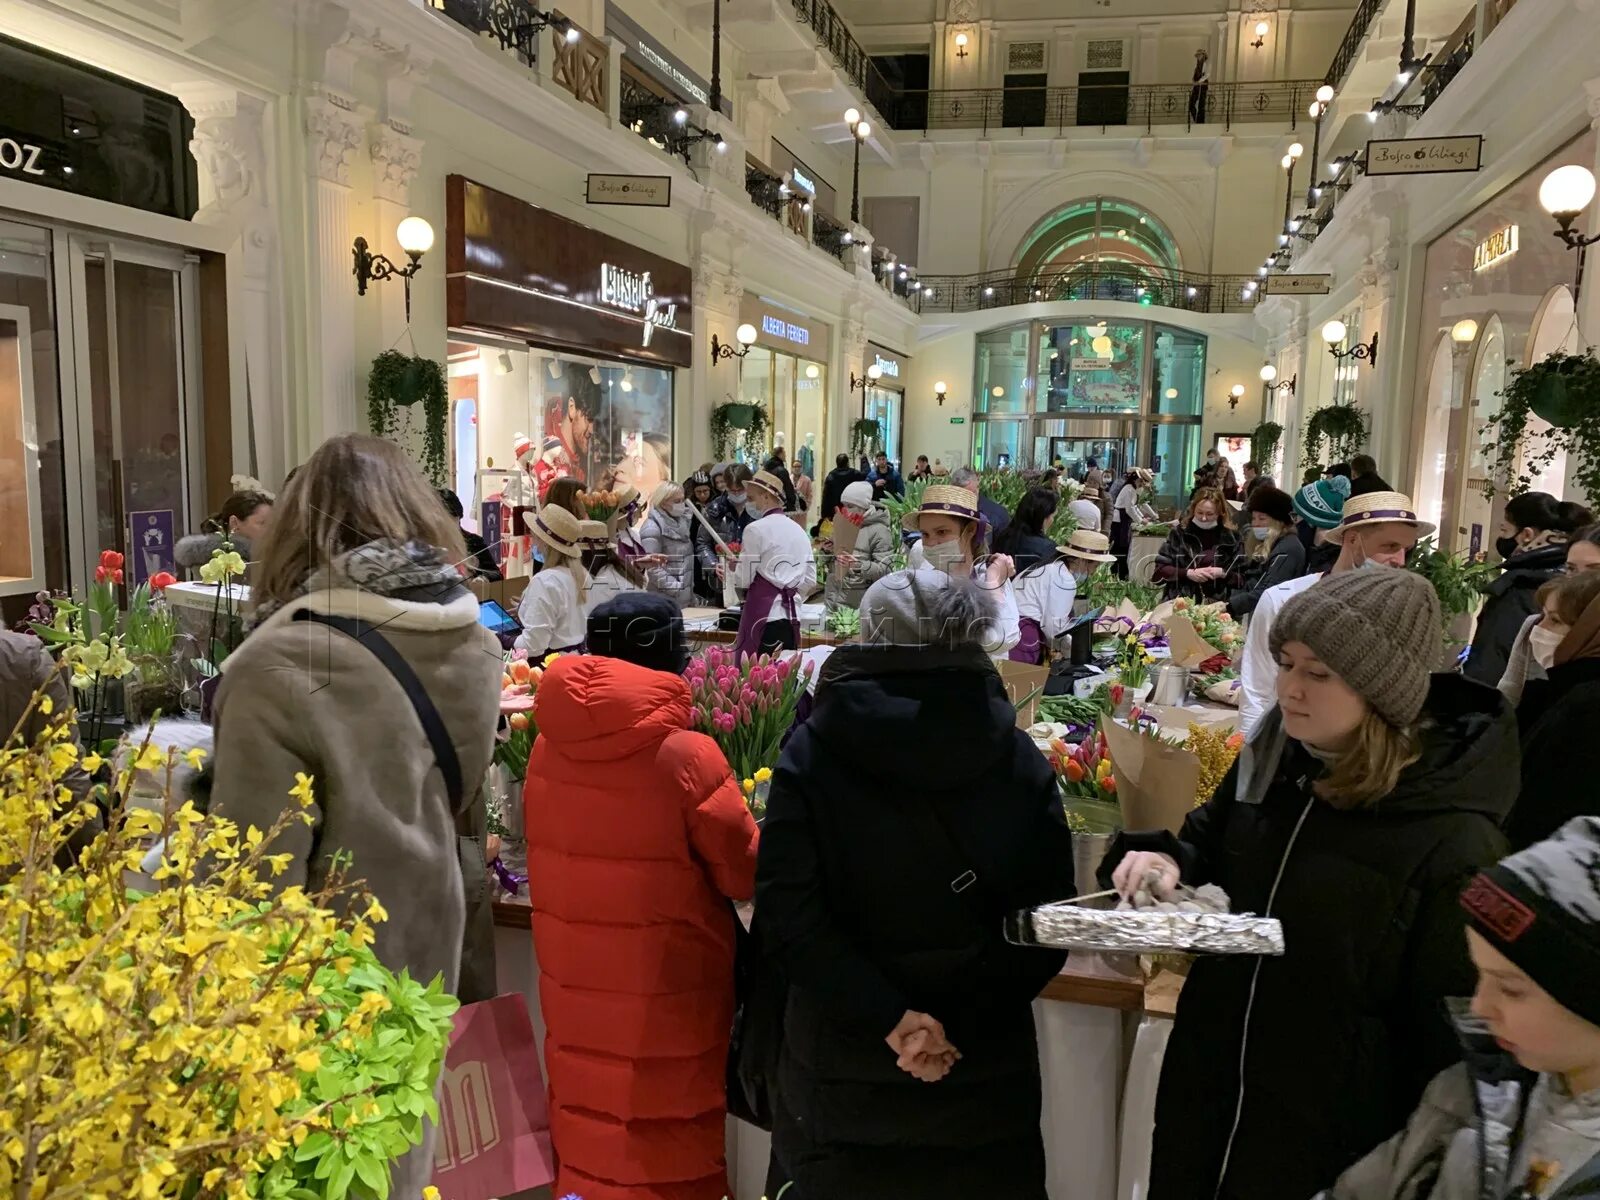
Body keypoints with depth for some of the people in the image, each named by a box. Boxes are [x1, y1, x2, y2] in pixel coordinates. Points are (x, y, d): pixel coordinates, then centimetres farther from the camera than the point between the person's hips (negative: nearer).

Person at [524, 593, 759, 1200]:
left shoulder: (546, 748, -5)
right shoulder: (687, 757, -20)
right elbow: (747, 875, -11)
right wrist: (739, 826, 8)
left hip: (572, 986, 5)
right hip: (665, 996, -4)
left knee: (585, 1131, 21)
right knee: (672, 1149, 14)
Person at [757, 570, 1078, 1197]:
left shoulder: (813, 751, -11)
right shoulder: (1021, 762, -6)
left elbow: (786, 913, -18)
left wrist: (892, 1018, -16)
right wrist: (956, 1024, -13)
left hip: (844, 1059, -1)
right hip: (982, 1065, 2)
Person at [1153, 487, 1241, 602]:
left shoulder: (1229, 538, 9)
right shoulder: (1179, 533, 7)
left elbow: (1240, 577, 12)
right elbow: (1159, 570, 4)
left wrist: (1222, 573, -7)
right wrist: (1188, 573, -8)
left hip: (1216, 604, 1)